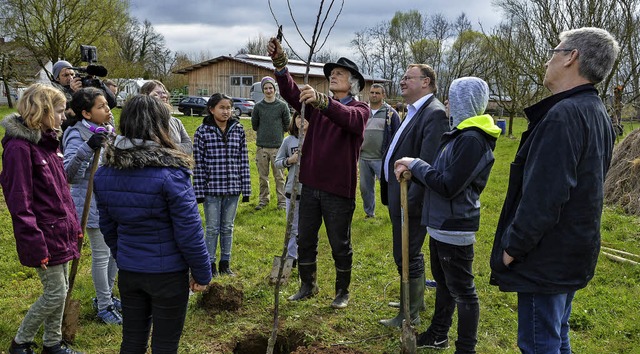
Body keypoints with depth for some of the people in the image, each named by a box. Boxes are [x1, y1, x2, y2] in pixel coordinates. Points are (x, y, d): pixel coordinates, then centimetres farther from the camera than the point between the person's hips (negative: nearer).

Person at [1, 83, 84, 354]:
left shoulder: (48, 140, 9)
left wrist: (73, 225, 16)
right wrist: (35, 245, -20)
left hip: (61, 232, 9)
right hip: (44, 235, -8)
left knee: (61, 290, 16)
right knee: (55, 293, 0)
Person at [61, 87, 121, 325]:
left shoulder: (106, 131, 6)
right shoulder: (78, 135, -18)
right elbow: (70, 174, -30)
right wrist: (87, 149, -43)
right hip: (93, 204, -8)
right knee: (102, 254, 1)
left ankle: (106, 295, 36)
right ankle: (103, 307, 17)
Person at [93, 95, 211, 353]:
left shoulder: (105, 173, -2)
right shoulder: (170, 173, -21)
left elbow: (107, 227, 8)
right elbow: (189, 232, -18)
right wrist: (202, 273, -5)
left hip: (128, 272, 5)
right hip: (168, 273, -5)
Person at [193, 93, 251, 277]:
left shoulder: (238, 130, 3)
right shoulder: (202, 131, -5)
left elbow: (244, 161, 5)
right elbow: (198, 163, -5)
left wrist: (246, 189, 3)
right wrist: (199, 191, -7)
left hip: (233, 188, 3)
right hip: (212, 188, -3)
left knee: (228, 227, 13)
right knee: (212, 228, 7)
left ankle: (225, 263, 26)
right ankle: (210, 264, 20)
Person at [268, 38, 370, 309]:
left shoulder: (360, 109, -5)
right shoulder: (317, 104, 10)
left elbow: (350, 119, -31)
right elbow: (292, 93, -9)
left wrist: (321, 101, -48)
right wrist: (279, 62, -25)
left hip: (339, 188, -5)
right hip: (311, 184, 5)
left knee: (340, 244, 8)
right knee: (305, 240, 14)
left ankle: (342, 291, 27)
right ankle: (307, 286, 32)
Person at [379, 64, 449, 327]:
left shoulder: (434, 113, -18)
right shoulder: (414, 111, 15)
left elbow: (428, 164, -25)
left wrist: (411, 201, -26)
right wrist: (389, 193, 15)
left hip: (411, 199, -10)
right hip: (399, 197, 10)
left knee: (408, 256, 2)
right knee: (410, 254, 22)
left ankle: (409, 315, 17)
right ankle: (415, 300, 40)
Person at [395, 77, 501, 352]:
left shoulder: (472, 139, -21)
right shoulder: (459, 134, 10)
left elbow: (449, 186, -25)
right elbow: (439, 177, 13)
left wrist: (416, 164, -15)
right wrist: (412, 170, -3)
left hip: (455, 228, -10)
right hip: (441, 225, 10)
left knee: (462, 291, 3)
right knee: (443, 283, 22)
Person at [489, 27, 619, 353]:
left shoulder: (563, 115, -21)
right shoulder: (596, 113, 11)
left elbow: (542, 196, -26)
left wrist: (512, 247, -15)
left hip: (547, 258, -10)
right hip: (574, 252, 10)